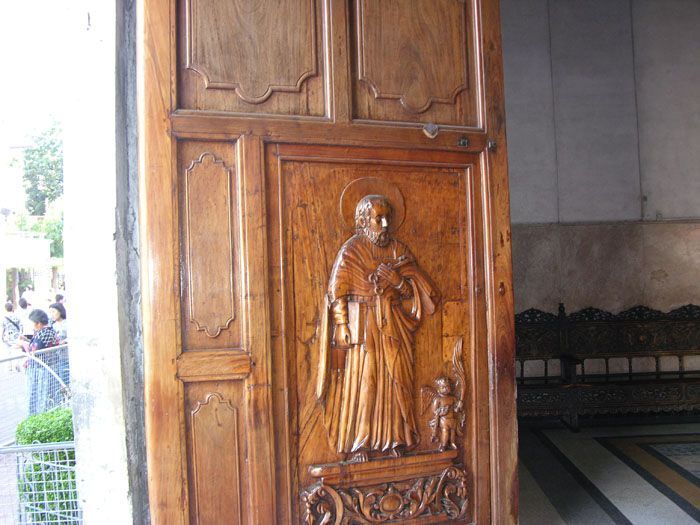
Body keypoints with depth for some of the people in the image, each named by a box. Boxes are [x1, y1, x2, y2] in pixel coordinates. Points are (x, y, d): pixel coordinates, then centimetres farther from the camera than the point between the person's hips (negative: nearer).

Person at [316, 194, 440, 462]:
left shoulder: (398, 250, 9)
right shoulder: (350, 251, -2)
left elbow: (416, 289, 8)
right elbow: (337, 296, -6)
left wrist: (398, 281, -12)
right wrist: (343, 329, -13)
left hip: (394, 327, 4)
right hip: (362, 327, -4)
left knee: (394, 380, 6)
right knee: (361, 381, -3)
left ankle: (393, 440, 17)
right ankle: (357, 444, 8)